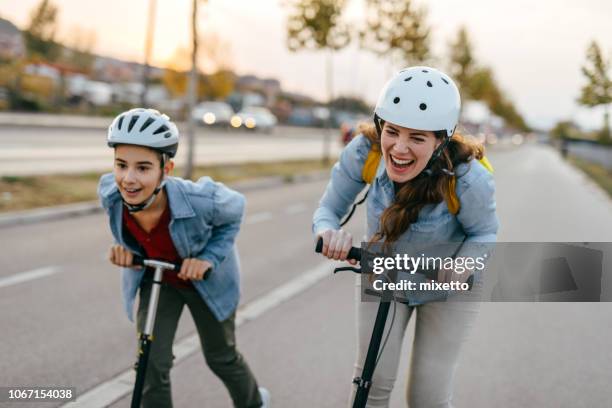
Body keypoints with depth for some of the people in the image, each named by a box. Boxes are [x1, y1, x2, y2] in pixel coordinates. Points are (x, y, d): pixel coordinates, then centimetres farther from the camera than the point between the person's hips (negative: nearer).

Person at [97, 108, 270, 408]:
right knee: (152, 366, -7)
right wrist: (123, 246, -19)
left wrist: (209, 258, -25)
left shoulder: (199, 200, -40)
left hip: (204, 279, -2)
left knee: (221, 357, 19)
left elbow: (234, 210, -16)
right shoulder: (109, 193, -29)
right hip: (154, 279, 2)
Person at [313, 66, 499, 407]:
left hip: (446, 286, -2)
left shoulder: (469, 180, -34)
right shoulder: (365, 152, -28)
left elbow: (485, 232, -16)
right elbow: (328, 209, -17)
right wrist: (329, 233, -42)